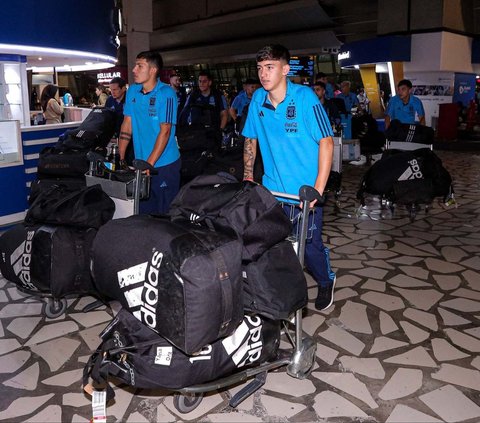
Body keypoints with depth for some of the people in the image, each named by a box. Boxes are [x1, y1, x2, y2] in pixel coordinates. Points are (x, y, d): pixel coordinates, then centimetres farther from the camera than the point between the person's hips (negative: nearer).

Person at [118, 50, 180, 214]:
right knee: (143, 211, 13)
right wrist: (120, 157, 2)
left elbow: (165, 131, -17)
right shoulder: (132, 91, 6)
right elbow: (127, 125, 8)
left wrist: (149, 164, -20)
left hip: (165, 165, -5)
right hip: (141, 162, 5)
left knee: (164, 212, 4)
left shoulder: (166, 93, -12)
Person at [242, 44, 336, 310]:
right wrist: (248, 175, 8)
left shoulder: (305, 98, -14)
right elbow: (251, 139, 13)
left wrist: (318, 189, -20)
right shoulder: (258, 98, 0)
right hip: (271, 189, 4)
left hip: (304, 191, -4)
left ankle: (326, 282, 36)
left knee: (310, 244, 5)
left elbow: (326, 142, -15)